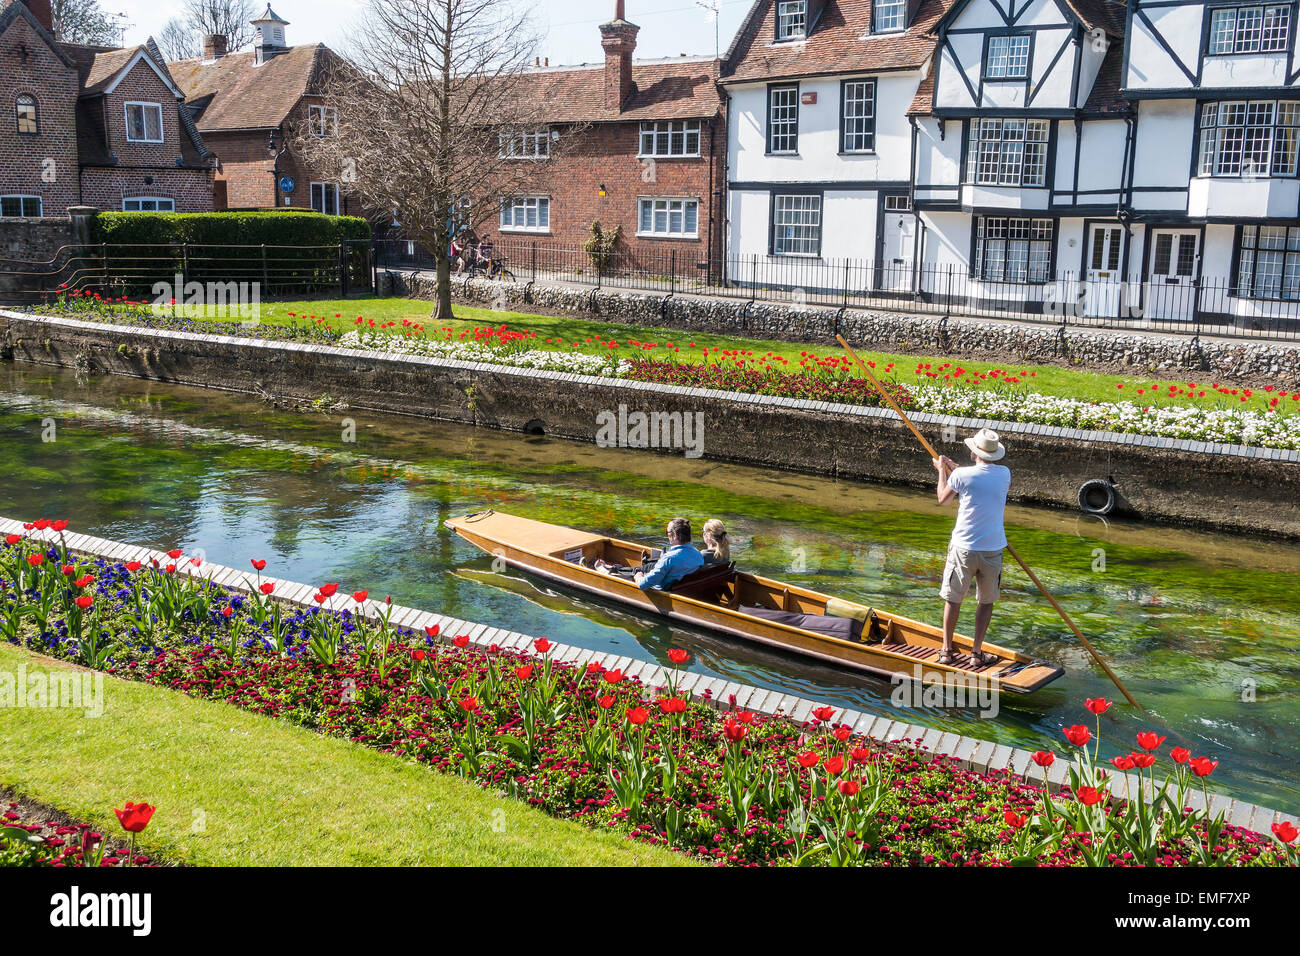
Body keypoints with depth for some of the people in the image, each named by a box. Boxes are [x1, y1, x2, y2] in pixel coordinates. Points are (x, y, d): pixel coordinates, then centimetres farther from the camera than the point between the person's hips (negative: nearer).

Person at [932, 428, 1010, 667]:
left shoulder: (961, 475, -11)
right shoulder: (1004, 474, -1)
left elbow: (943, 498, 7)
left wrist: (942, 471, 21)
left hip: (963, 549, -2)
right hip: (993, 549, 2)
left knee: (953, 599, 11)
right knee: (987, 601, 16)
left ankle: (946, 650, 18)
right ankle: (977, 651, 16)